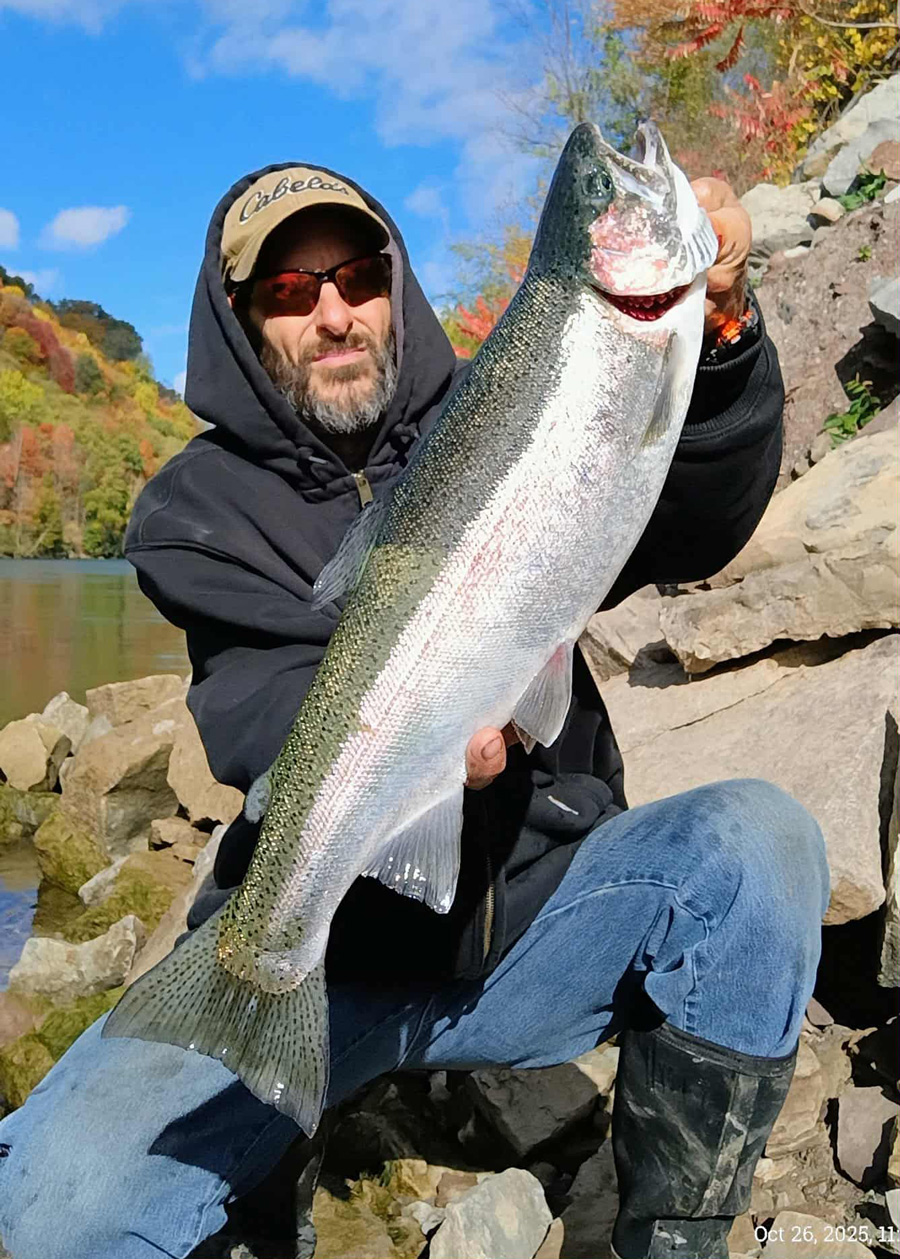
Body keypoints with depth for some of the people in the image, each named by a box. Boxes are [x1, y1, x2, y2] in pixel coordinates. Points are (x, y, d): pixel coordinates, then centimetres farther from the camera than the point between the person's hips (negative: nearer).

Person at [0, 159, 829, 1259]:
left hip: (534, 918, 2)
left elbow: (691, 532, -14)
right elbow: (251, 712, -18)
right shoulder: (199, 508, 0)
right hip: (317, 949, -1)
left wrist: (718, 329, -32)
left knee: (759, 839, -24)